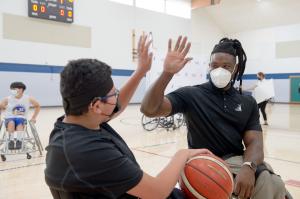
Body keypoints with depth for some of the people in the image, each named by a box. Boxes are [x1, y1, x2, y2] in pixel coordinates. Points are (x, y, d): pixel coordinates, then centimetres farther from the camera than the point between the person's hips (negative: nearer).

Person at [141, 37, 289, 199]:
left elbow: (254, 142, 0)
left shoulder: (248, 103, 11)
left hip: (237, 161, 4)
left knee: (273, 185, -25)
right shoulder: (191, 95, -1)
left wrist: (248, 167, -24)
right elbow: (149, 109, -13)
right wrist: (167, 73, -28)